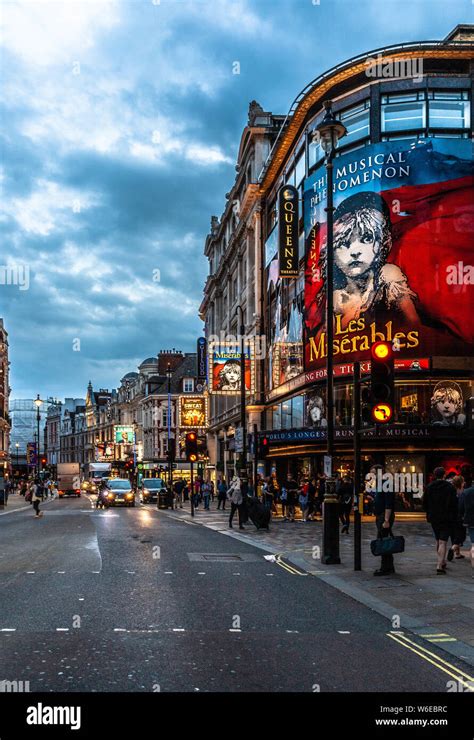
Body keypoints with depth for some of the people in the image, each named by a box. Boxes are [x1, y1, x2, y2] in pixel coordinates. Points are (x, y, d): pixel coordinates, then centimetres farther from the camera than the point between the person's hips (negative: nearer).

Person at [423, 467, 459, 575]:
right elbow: (454, 504, -9)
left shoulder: (429, 487, 1)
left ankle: (442, 562, 32)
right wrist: (454, 517, 1)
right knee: (443, 542, -5)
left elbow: (425, 503, 6)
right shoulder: (450, 487, -9)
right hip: (446, 518, -4)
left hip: (433, 518, 4)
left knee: (438, 541, 20)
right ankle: (439, 566, -14)